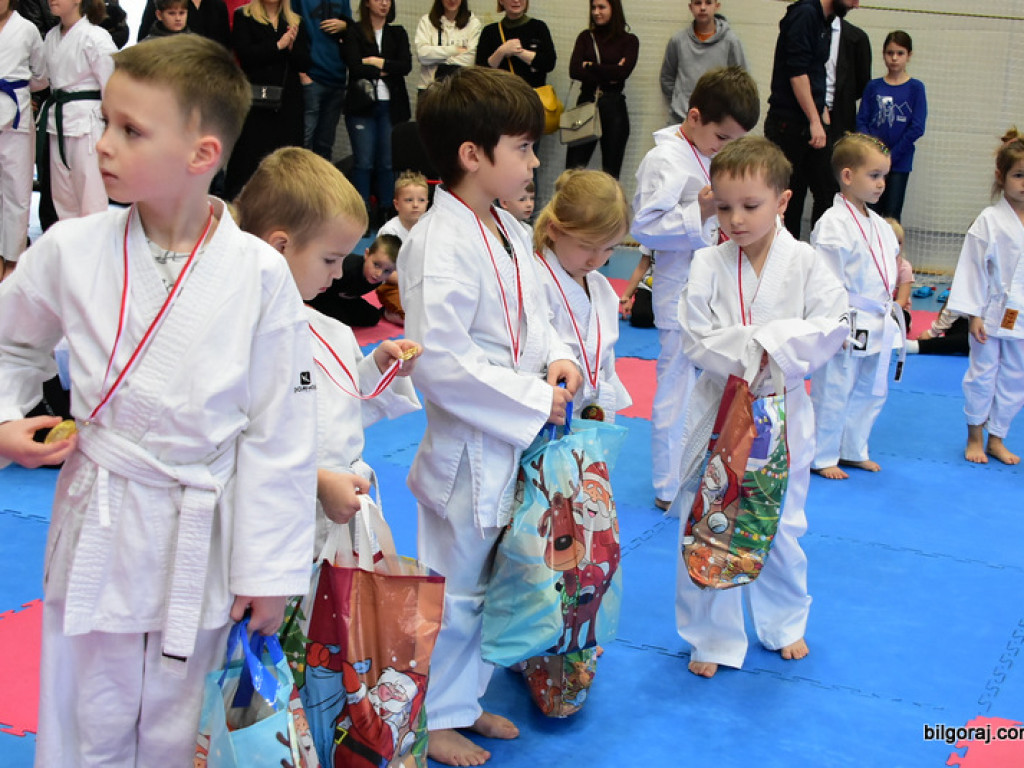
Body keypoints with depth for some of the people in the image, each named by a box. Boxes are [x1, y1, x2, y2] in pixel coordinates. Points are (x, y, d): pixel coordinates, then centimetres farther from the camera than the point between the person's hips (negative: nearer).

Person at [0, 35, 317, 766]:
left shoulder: (259, 274, -13)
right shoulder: (72, 251, -7)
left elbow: (279, 431, -7)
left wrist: (269, 569, -4)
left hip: (203, 540, -1)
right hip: (100, 531, 1)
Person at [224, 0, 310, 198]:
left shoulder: (295, 22, 15)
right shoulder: (244, 17, 6)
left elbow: (305, 63, 8)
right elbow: (244, 54, -8)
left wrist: (291, 46, -11)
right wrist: (278, 45, -9)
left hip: (288, 101, 3)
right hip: (255, 100, -3)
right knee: (249, 156, -5)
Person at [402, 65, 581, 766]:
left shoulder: (510, 232, 7)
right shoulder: (440, 246, -23)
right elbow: (440, 362, -27)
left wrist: (557, 358, -3)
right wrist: (534, 400, -20)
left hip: (518, 442, 9)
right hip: (469, 449, -9)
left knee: (486, 580, 21)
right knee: (452, 585, 6)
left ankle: (465, 699, 38)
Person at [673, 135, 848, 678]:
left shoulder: (803, 262, -7)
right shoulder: (709, 265, -7)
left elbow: (834, 324, -14)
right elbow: (695, 338, -10)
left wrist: (771, 342, -23)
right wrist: (750, 351, -23)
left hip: (781, 413, 1)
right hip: (718, 410, 0)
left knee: (781, 525, 15)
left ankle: (784, 623, 39)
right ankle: (712, 636, 23)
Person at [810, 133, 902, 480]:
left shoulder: (880, 226, 10)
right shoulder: (833, 225, -17)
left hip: (877, 326, 9)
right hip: (847, 326, -8)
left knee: (871, 391, 17)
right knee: (833, 392, 1)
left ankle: (853, 450, 32)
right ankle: (822, 457, 15)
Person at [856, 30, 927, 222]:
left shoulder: (915, 88, -1)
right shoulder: (873, 87, 6)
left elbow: (917, 128, -6)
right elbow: (861, 121, 3)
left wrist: (891, 155, -10)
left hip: (899, 163, -2)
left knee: (892, 215, 1)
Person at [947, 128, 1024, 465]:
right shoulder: (990, 221, -11)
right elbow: (973, 268, -9)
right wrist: (973, 314, -12)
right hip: (992, 312, -4)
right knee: (982, 374, 5)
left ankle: (997, 439, 26)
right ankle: (975, 437, 22)